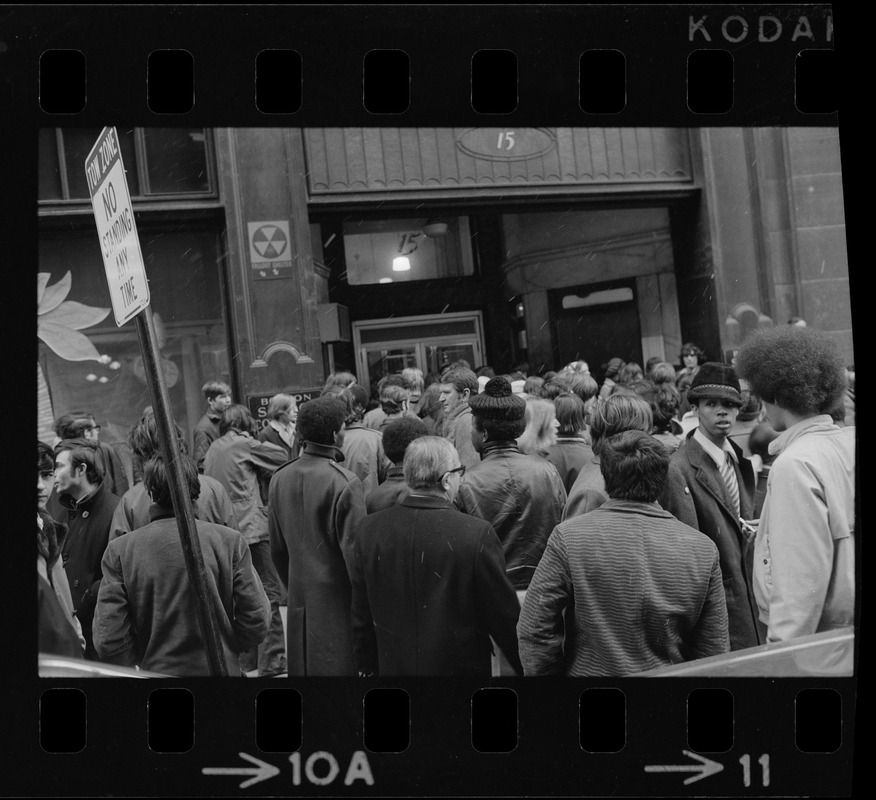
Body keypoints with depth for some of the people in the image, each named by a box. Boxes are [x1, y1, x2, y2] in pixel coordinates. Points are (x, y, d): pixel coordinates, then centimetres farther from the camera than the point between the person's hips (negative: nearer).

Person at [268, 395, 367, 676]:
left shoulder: (279, 478, 3)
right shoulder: (345, 483, -17)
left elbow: (277, 548, 11)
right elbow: (353, 550, -16)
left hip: (299, 600, 6)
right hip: (336, 598, -6)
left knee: (303, 665, 14)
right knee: (340, 665, 0)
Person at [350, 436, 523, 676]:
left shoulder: (368, 529, -7)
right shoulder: (477, 534, -18)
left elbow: (361, 615, 2)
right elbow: (504, 617, -11)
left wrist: (366, 666, 16)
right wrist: (526, 667, 4)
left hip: (392, 666, 4)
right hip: (461, 666, -4)